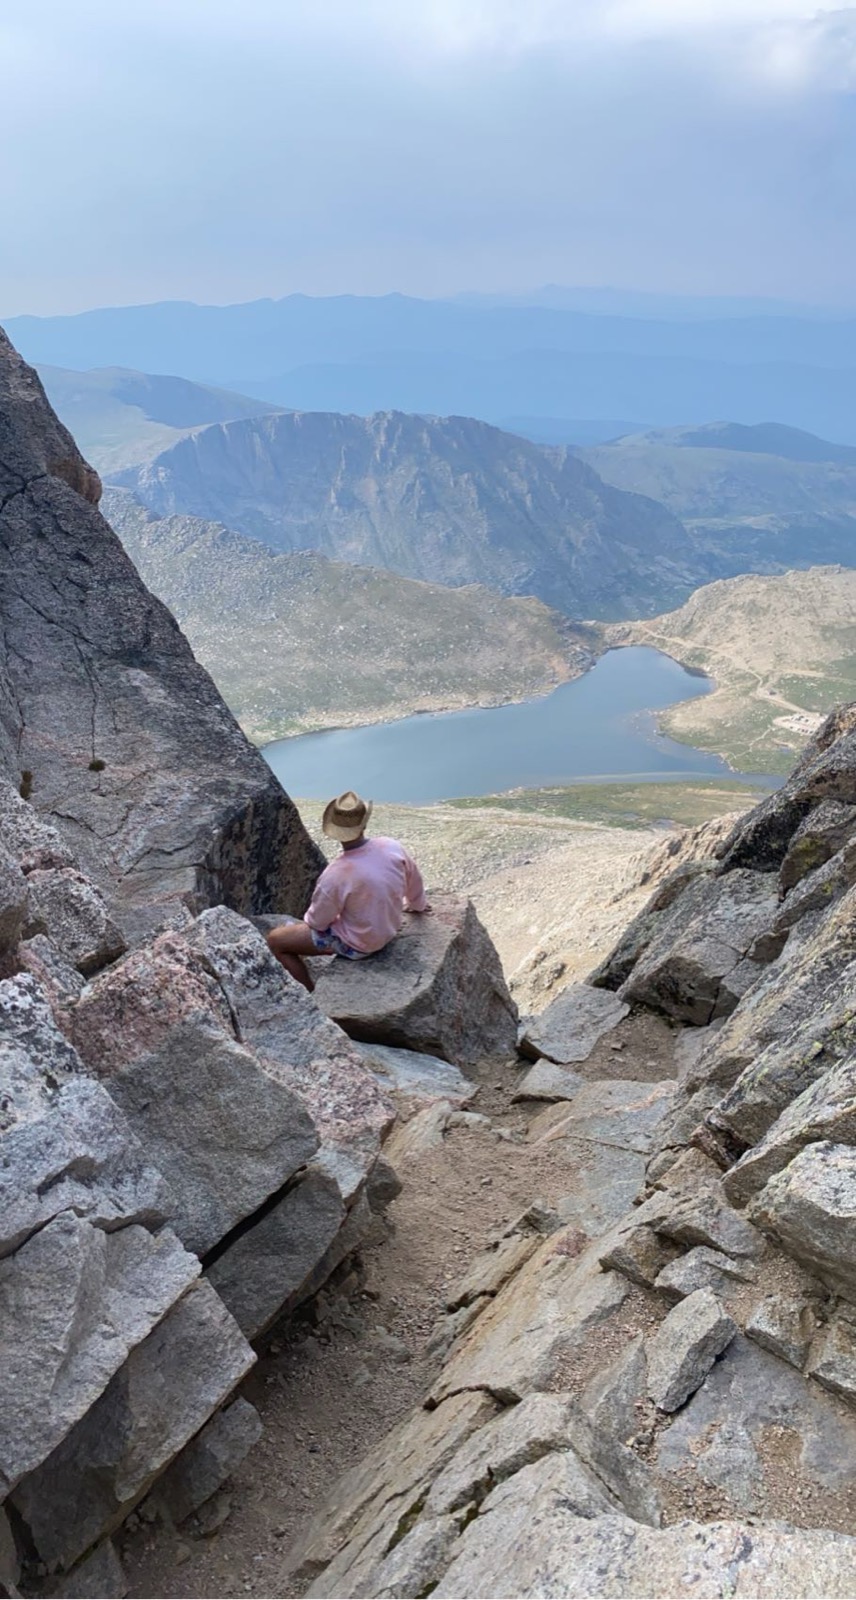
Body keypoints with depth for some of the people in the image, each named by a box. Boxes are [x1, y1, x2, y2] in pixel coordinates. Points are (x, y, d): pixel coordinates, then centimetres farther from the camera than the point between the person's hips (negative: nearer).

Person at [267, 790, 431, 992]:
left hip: (356, 946, -6)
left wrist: (308, 917, 7)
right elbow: (414, 881, 2)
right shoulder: (393, 847, -19)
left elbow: (317, 922, -18)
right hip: (390, 929, 6)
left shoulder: (335, 876, -34)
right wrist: (417, 904, 24)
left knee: (275, 939, 6)